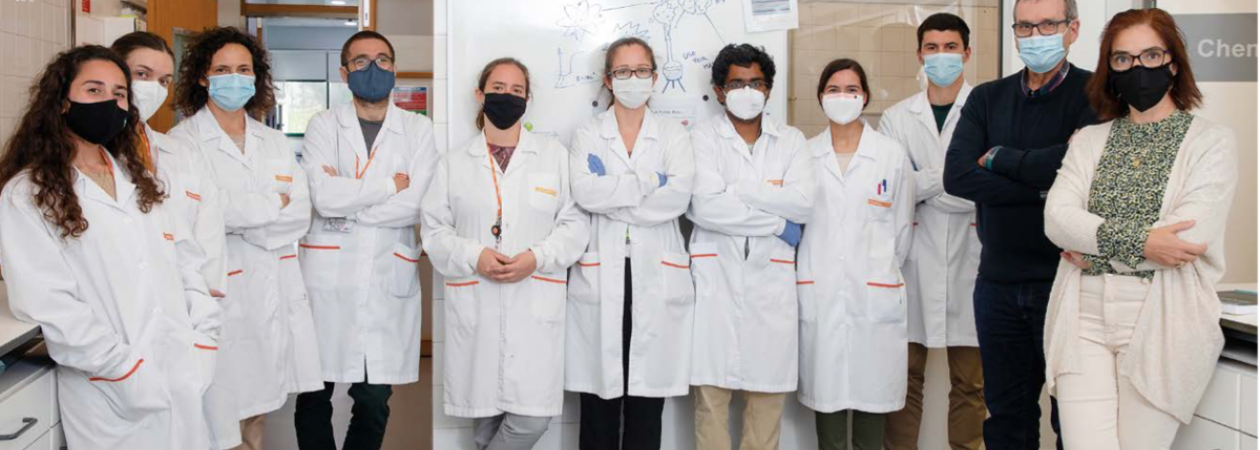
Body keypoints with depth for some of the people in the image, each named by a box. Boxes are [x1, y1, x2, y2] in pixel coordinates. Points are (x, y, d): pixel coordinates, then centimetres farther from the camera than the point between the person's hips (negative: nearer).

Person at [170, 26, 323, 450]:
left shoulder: (275, 142, 13)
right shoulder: (182, 140, -3)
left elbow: (301, 213, 2)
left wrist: (240, 216, -12)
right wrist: (273, 202, -7)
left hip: (276, 290, 5)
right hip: (221, 291, -4)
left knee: (257, 401, 13)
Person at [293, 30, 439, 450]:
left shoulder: (419, 129, 5)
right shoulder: (323, 125, 4)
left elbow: (418, 204, -9)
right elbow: (322, 197, -12)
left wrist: (347, 200, -9)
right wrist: (390, 184, -8)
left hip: (389, 279, 0)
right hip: (328, 276, 0)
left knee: (374, 402, 9)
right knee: (313, 396, 8)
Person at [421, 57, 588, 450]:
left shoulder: (555, 155, 9)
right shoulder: (454, 161, 11)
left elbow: (575, 223, 3)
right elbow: (434, 230, 7)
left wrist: (537, 257, -13)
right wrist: (473, 257, -11)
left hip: (536, 305, -1)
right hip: (475, 306, 1)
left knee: (533, 416, -8)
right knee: (484, 408, 7)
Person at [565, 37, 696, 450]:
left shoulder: (674, 135, 10)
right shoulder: (587, 135, 10)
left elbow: (679, 196, -9)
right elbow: (584, 193, -10)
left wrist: (611, 191, -8)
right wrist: (649, 180, -10)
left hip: (657, 278, 0)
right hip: (600, 277, 0)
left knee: (646, 409, 5)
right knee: (598, 408, 4)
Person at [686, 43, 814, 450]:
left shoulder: (791, 140, 13)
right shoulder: (703, 137, 4)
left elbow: (803, 203, -4)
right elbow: (705, 206, -11)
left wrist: (737, 189, -8)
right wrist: (778, 223, -7)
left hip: (771, 278, 2)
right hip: (717, 275, -2)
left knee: (768, 392, 5)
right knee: (711, 391, 0)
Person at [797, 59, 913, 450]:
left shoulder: (891, 154, 5)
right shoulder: (805, 155, 6)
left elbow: (902, 227, 9)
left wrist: (883, 271, 10)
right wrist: (816, 268, 6)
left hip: (874, 294, 0)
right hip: (820, 292, 1)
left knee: (871, 386, 3)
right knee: (825, 386, 3)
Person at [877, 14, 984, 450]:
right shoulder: (896, 118, 9)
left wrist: (918, 187, -9)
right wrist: (950, 176, -11)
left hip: (968, 256, -2)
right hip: (913, 258, 2)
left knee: (970, 381, 7)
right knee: (907, 376, 8)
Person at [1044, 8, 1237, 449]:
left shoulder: (1212, 140, 2)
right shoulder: (1089, 140, 11)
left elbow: (1190, 236, -12)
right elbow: (1056, 216, -5)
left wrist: (1096, 246, -6)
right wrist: (1139, 240, -17)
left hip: (1161, 324, -2)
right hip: (1084, 319, 2)